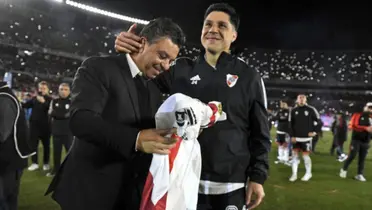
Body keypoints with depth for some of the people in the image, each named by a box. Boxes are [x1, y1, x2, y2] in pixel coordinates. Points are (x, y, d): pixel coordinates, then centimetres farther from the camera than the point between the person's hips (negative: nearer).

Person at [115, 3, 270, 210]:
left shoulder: (248, 76, -1)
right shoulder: (181, 69, 3)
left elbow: (260, 132, 1)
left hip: (230, 186, -1)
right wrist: (128, 52, -11)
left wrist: (257, 177, -3)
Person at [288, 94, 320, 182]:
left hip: (306, 137, -3)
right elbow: (290, 124, 4)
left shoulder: (311, 109, -6)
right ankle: (294, 174, 13)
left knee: (305, 155, 2)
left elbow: (318, 120, 4)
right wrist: (292, 136, -3)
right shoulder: (293, 110, 2)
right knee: (294, 154, 3)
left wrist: (314, 131, -2)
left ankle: (308, 173, 22)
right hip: (296, 137, 3)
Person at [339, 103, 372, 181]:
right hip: (356, 140, -4)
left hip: (366, 142, 4)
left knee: (362, 158, 5)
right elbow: (353, 126, -14)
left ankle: (360, 174, 11)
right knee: (352, 156, -4)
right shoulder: (357, 115, -2)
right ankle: (344, 170, 14)